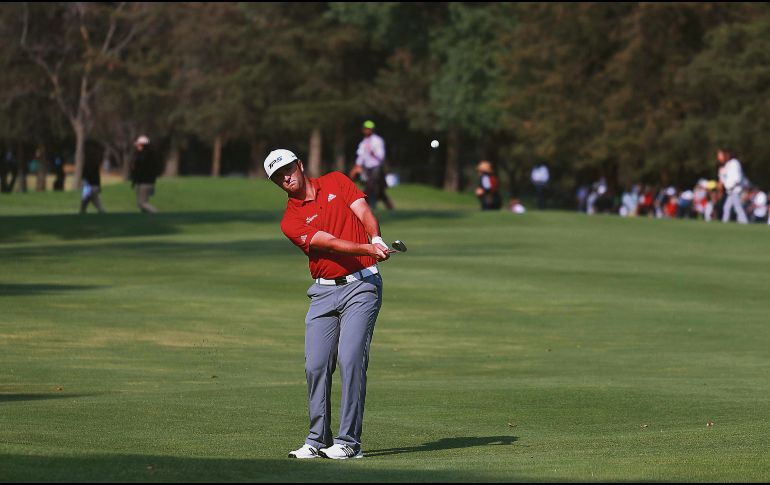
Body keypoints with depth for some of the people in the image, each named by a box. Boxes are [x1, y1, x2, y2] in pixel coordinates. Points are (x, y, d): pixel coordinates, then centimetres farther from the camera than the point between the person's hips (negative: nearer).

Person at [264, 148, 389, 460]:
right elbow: (330, 243, -13)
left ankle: (348, 441, -11)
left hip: (361, 285, -2)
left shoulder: (336, 182, 8)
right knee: (316, 365, -3)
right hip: (324, 291, 2)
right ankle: (318, 440, 9)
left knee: (350, 358, -13)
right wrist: (368, 249, -28)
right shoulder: (291, 221, 1)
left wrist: (376, 238, -23)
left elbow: (365, 214, -1)